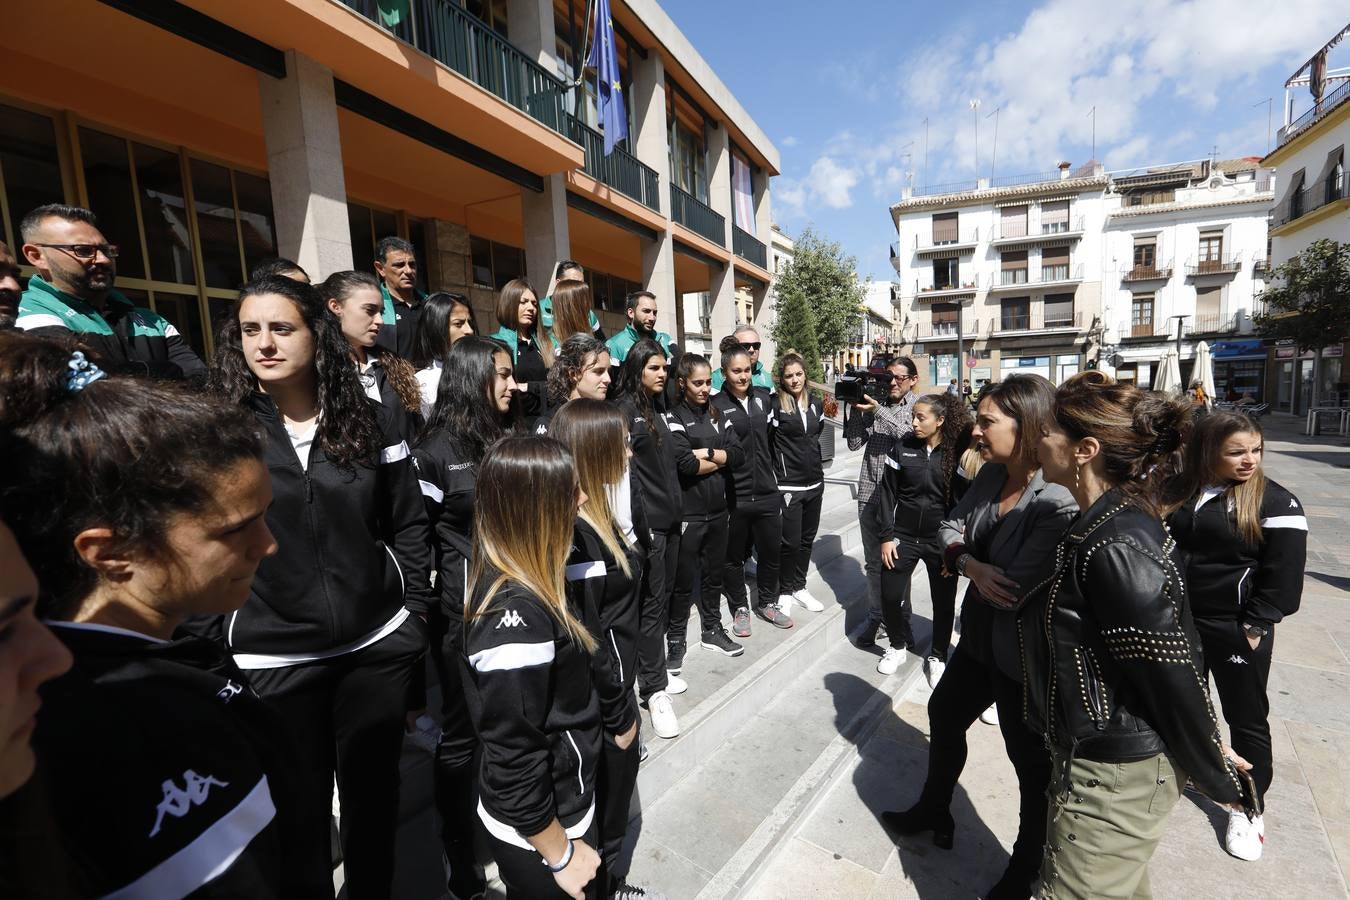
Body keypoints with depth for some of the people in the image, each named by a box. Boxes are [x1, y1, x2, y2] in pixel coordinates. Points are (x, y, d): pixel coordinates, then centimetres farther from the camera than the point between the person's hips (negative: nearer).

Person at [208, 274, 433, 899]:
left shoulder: (369, 421, -2)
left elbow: (409, 526, 3)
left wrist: (414, 617, 1)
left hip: (378, 647, 1)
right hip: (273, 658, -1)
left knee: (374, 791, 18)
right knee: (299, 807, 15)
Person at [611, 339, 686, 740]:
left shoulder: (658, 407, 14)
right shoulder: (625, 409, -11)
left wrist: (677, 508, 17)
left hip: (670, 517, 8)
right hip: (647, 521, -8)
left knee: (663, 598, 15)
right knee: (651, 602, -1)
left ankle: (654, 672, 30)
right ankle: (654, 691, 11)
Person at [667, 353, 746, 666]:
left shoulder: (716, 414, 9)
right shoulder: (674, 417, -9)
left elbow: (739, 454, -2)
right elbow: (686, 464, -22)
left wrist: (707, 452, -15)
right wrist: (721, 459, -8)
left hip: (717, 509, 6)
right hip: (688, 512, -5)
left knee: (714, 574, 18)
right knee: (684, 581, 6)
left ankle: (712, 630, 36)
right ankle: (676, 640, 23)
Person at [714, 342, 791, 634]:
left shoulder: (764, 398, 6)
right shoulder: (716, 405, -11)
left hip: (766, 492, 4)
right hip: (734, 496, -4)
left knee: (771, 551, 15)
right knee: (735, 556, 12)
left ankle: (767, 602, 37)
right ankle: (740, 608, 32)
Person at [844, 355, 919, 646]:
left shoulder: (917, 407, 2)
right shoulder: (873, 405, 9)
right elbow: (854, 443, 5)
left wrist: (878, 410, -18)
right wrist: (855, 410, -5)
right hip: (869, 490, 3)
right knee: (873, 561, 10)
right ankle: (875, 616, 23)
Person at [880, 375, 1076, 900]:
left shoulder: (1058, 502, -30)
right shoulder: (991, 474, -5)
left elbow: (1016, 590, -32)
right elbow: (949, 528, 0)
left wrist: (962, 562, -14)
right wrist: (972, 565, -21)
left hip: (1026, 655, -8)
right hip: (980, 637, 8)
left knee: (1032, 762, 16)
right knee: (944, 714, 25)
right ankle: (933, 812, 51)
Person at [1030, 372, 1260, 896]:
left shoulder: (1116, 550, -30)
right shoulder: (1118, 521, 1)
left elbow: (1173, 676, -22)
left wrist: (1216, 778, -10)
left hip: (1112, 776, -9)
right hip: (1116, 757, 9)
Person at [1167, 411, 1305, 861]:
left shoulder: (1276, 503, -10)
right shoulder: (1180, 491, 1)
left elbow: (1284, 572, -11)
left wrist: (1257, 626, -14)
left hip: (1237, 630, -4)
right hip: (1179, 621, 4)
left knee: (1246, 718, 10)